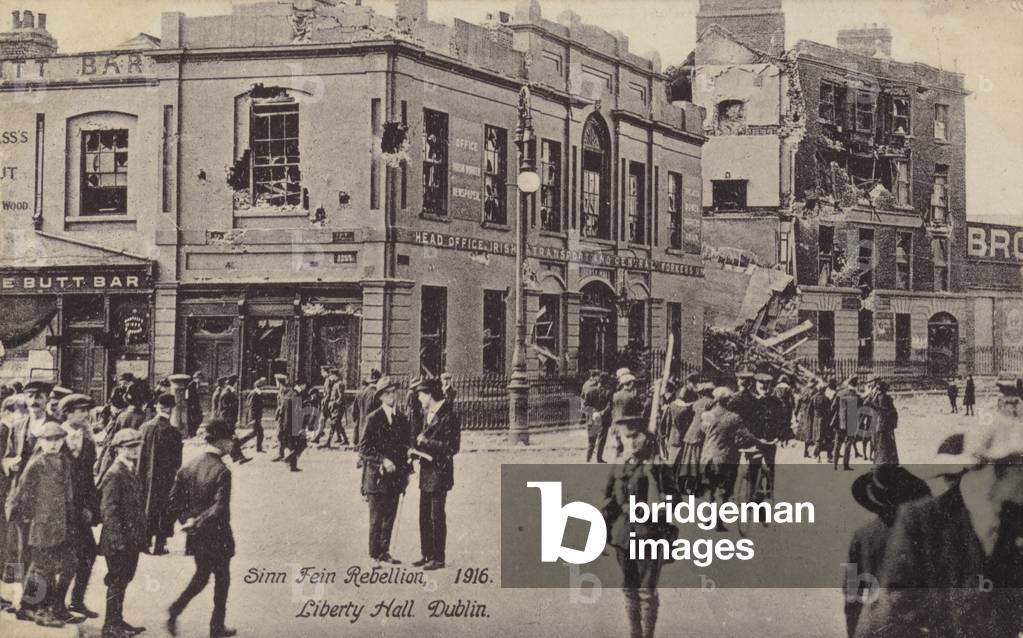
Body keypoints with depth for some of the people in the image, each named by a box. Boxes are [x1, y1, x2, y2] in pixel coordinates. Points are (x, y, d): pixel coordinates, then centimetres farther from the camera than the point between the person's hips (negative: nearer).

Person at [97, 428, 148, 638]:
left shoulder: (132, 473, 13)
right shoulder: (114, 475, -16)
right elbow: (108, 510, -20)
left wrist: (141, 537, 17)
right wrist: (118, 539, -21)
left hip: (131, 540, 9)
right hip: (118, 542, -9)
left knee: (123, 581, 16)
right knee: (117, 582, -1)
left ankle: (117, 621, 26)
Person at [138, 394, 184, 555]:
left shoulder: (145, 427, -3)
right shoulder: (171, 431, -17)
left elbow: (141, 453, 3)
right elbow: (176, 460, -14)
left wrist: (141, 474, 11)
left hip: (146, 475, 4)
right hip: (165, 477, -4)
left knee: (148, 508, 18)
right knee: (164, 511, 8)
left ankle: (145, 542, 23)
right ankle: (159, 545, 10)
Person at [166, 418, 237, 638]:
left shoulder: (188, 467, -2)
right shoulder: (221, 472, -22)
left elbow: (174, 500, 1)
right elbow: (220, 509, -28)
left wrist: (187, 520, 1)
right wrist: (196, 523, -18)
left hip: (196, 537, 6)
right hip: (217, 537, -6)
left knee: (201, 576, 25)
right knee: (221, 580, 14)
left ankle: (175, 609, 8)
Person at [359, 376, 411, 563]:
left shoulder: (402, 419, 10)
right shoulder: (373, 419, -7)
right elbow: (363, 448, -11)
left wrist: (406, 472, 11)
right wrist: (383, 460, -20)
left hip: (396, 476, 5)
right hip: (377, 475, -5)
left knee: (390, 516, 9)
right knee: (377, 517, 0)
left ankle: (384, 551, 17)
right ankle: (375, 553, 9)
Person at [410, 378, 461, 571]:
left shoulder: (448, 415, -15)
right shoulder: (427, 413, 11)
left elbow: (452, 447, -16)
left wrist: (426, 442, -16)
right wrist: (418, 447, 4)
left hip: (440, 471, -9)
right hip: (426, 470, 9)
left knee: (436, 516, -3)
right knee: (424, 516, 13)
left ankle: (439, 558, 6)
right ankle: (427, 554, 23)